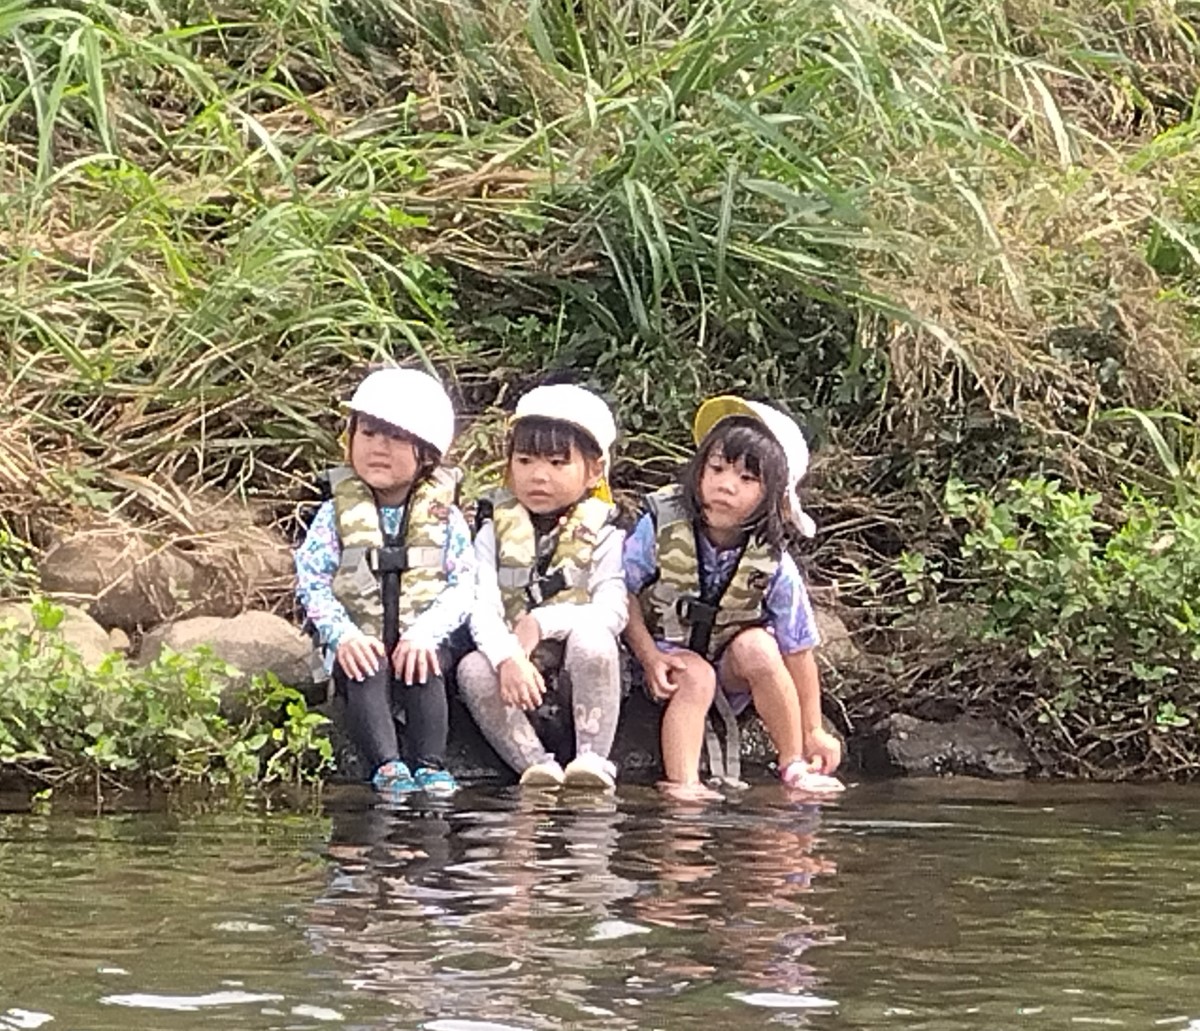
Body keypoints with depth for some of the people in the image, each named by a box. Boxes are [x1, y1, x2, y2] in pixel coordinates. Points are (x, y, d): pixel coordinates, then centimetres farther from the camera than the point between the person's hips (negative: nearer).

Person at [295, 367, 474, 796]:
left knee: (426, 671, -31)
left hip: (420, 642, 0)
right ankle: (387, 766, -42)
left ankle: (431, 765, -33)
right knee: (367, 675, -31)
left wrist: (425, 632, -18)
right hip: (359, 645, 0)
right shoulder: (337, 514, 5)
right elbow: (311, 583, -1)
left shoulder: (444, 517, 6)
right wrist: (343, 635, -17)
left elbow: (462, 586, -2)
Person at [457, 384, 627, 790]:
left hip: (580, 671, -2)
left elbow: (612, 613, -13)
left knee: (591, 639, -33)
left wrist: (543, 622, -24)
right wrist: (507, 658, -29)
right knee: (473, 671, -28)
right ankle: (535, 763, -33)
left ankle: (593, 757, -28)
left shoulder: (603, 535, 2)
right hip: (513, 664, 2)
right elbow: (482, 608, -9)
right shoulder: (497, 531, 7)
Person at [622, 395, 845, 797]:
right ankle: (682, 785, -41)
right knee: (697, 676, -32)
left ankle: (793, 764, -17)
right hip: (671, 657, -1)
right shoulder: (662, 526, -17)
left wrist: (813, 731, -9)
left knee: (756, 647, -29)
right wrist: (649, 658, -18)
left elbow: (797, 650, -9)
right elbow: (624, 592, -6)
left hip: (731, 672, 1)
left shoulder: (773, 563, -15)